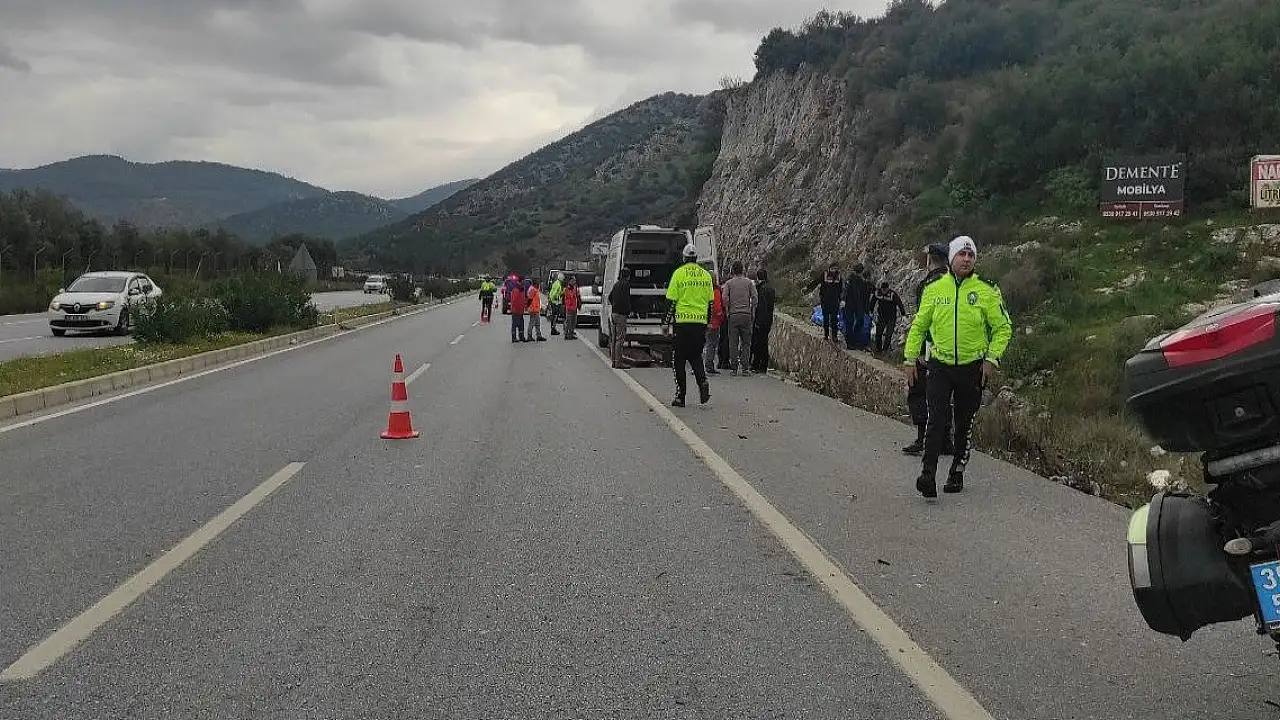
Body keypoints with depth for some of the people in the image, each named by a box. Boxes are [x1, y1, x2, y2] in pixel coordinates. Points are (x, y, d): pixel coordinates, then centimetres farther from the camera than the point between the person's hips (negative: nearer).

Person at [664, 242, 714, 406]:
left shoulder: (679, 273, -4)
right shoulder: (706, 275, 8)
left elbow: (671, 300, -5)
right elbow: (710, 302, 12)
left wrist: (668, 322, 2)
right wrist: (707, 323, 20)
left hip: (682, 321, -3)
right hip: (700, 322, 3)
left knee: (680, 359, 5)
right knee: (696, 356, 15)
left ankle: (680, 395, 5)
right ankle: (702, 382, -10)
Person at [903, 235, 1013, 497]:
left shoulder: (987, 291, -2)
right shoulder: (934, 289, 2)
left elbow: (1003, 327, 3)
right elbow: (919, 325, 11)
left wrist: (992, 358, -7)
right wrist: (910, 358, 7)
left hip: (972, 367, 0)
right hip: (940, 365, 0)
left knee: (965, 424, 10)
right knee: (935, 420, -13)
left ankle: (957, 473, 23)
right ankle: (928, 473, -18)